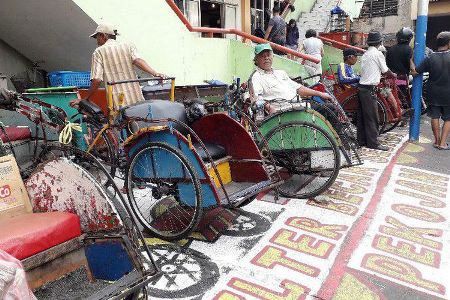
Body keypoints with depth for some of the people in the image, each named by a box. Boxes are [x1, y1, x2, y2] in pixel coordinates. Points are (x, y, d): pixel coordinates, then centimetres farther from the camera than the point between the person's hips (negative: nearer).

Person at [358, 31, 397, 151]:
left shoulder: (365, 54, 15)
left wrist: (378, 75, 32)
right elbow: (385, 70, 0)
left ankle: (362, 140, 19)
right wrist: (393, 75, 19)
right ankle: (373, 142, 1)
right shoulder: (377, 53, -8)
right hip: (369, 89, -8)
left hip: (362, 87, 8)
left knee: (362, 115, 12)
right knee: (372, 117, -4)